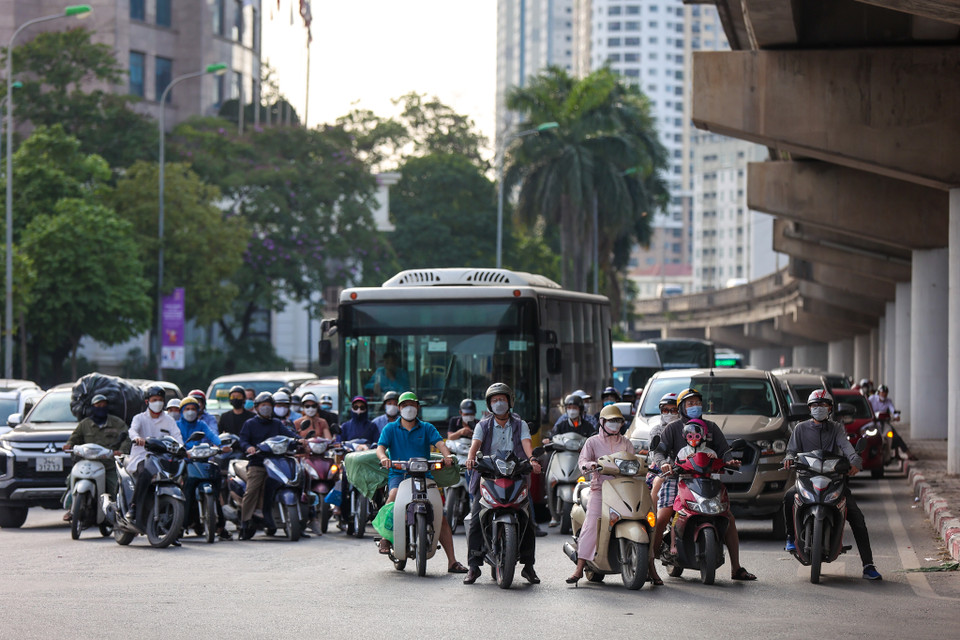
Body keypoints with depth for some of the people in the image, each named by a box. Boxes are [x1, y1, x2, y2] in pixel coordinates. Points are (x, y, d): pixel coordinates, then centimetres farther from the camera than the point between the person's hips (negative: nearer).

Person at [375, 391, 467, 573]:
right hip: (399, 475, -2)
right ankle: (385, 536, -25)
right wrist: (383, 457, -27)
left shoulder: (427, 428, 14)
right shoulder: (390, 428, 12)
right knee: (394, 494, -37)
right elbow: (380, 447, -2)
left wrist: (447, 455, -25)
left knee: (440, 515, -7)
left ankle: (452, 561, -5)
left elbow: (439, 443, -3)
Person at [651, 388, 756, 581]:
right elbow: (659, 450, -4)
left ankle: (736, 568, 2)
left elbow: (723, 449, 13)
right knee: (661, 518, -21)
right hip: (677, 478, -3)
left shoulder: (711, 427, 15)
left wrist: (730, 460, -10)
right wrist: (663, 463, -27)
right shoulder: (672, 428, 5)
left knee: (729, 518, -5)